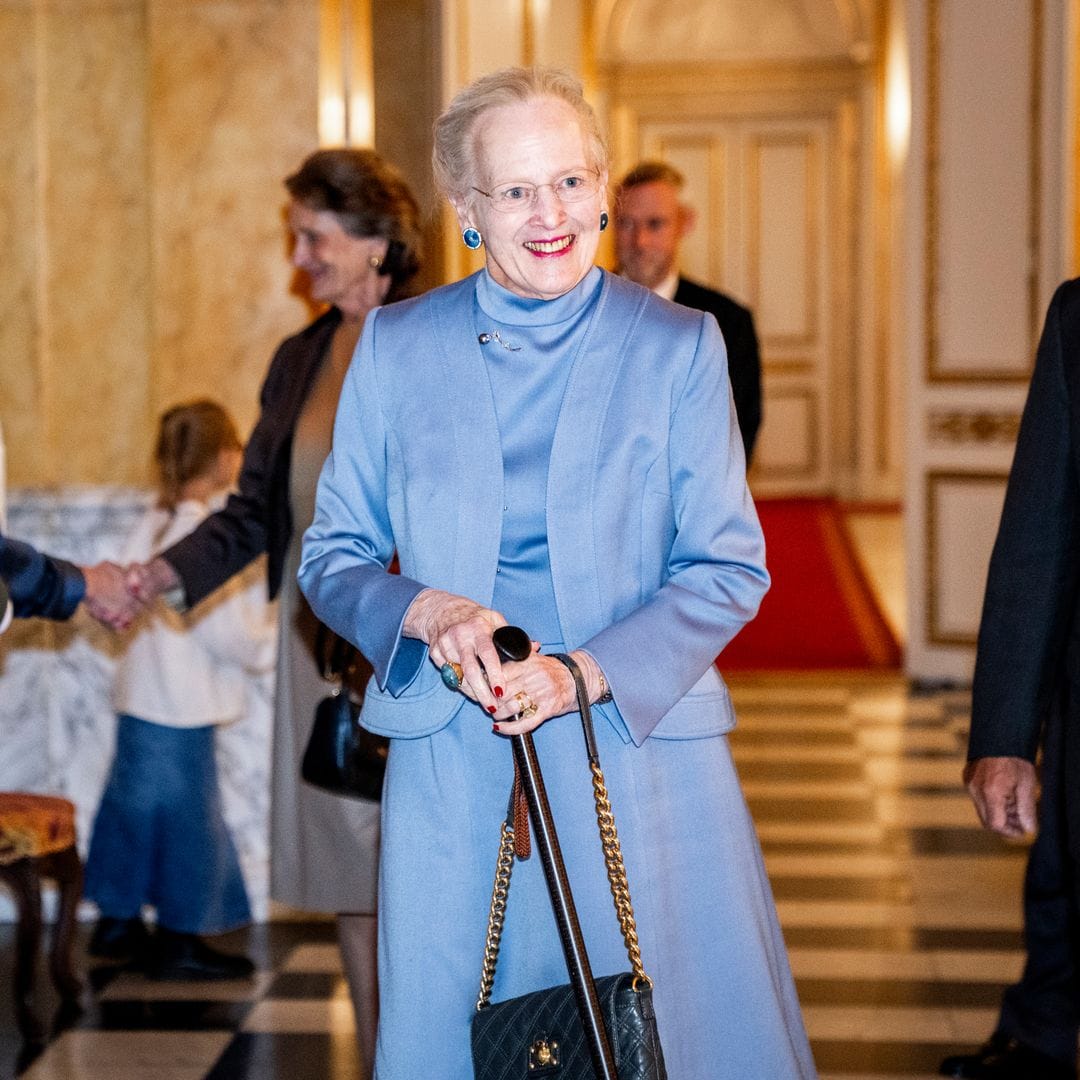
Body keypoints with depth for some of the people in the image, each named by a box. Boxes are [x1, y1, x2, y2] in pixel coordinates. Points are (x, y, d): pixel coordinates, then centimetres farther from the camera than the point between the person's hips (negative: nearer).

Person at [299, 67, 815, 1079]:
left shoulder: (678, 347, 1)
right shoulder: (396, 346, 5)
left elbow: (728, 566, -1)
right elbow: (331, 555, 8)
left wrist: (584, 672, -15)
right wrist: (426, 613, -14)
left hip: (639, 747, -1)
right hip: (451, 763, 1)